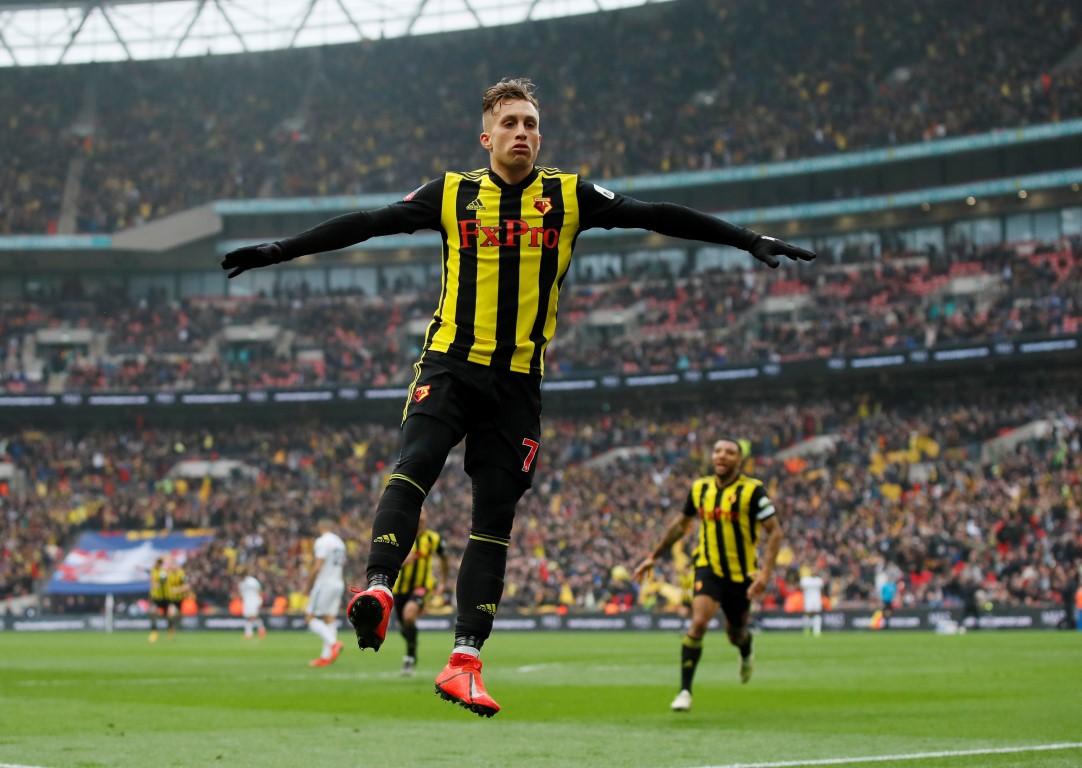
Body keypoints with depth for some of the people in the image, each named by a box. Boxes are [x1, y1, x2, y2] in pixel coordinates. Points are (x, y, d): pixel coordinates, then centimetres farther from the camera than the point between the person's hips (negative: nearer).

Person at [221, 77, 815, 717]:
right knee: (412, 469, -26)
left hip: (518, 381, 1)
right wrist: (279, 251, 6)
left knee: (495, 520, -1)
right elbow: (366, 224, 8)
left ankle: (465, 659, 0)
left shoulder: (568, 196, 7)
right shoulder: (453, 194, 7)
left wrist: (751, 240, -3)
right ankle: (378, 591, -37)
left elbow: (655, 216, 2)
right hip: (449, 365, -1)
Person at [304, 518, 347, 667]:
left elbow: (317, 567, -17)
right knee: (329, 619, 5)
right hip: (338, 584, 8)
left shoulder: (322, 542, -11)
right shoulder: (340, 542, 15)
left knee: (310, 618, -6)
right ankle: (326, 656, 1)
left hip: (324, 583, -8)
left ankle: (333, 643, -23)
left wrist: (309, 585, -8)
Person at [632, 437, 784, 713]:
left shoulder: (752, 490, -12)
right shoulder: (700, 488, 1)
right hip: (708, 568, 1)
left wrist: (766, 572, -23)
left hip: (741, 573, -1)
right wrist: (654, 556, 20)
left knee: (735, 633, 15)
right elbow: (681, 524, 18)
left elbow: (775, 532, -12)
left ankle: (746, 654, 55)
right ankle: (685, 690, -15)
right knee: (698, 622, -21)